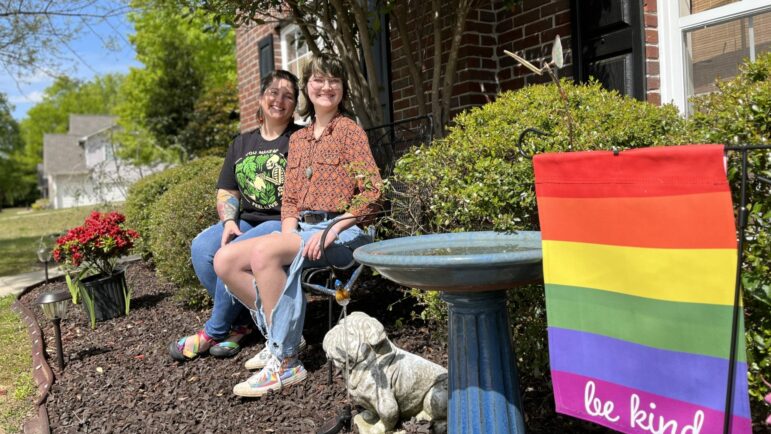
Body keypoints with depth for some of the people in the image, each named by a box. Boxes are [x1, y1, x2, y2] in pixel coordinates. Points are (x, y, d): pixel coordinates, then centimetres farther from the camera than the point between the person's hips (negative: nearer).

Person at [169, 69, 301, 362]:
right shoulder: (242, 144, 18)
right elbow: (226, 192, 17)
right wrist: (229, 222, -3)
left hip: (283, 223, -6)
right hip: (246, 221, 6)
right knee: (201, 247, -22)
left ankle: (214, 332, -8)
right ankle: (239, 322, -7)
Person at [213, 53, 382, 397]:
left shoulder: (349, 130, 0)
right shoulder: (297, 139, 19)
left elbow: (371, 191, -10)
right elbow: (290, 200, 16)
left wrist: (331, 231, -19)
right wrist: (289, 233, -5)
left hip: (341, 232, -7)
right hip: (302, 229, 7)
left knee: (263, 252, -31)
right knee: (225, 260, -8)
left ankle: (285, 362, -23)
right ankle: (278, 333, 2)